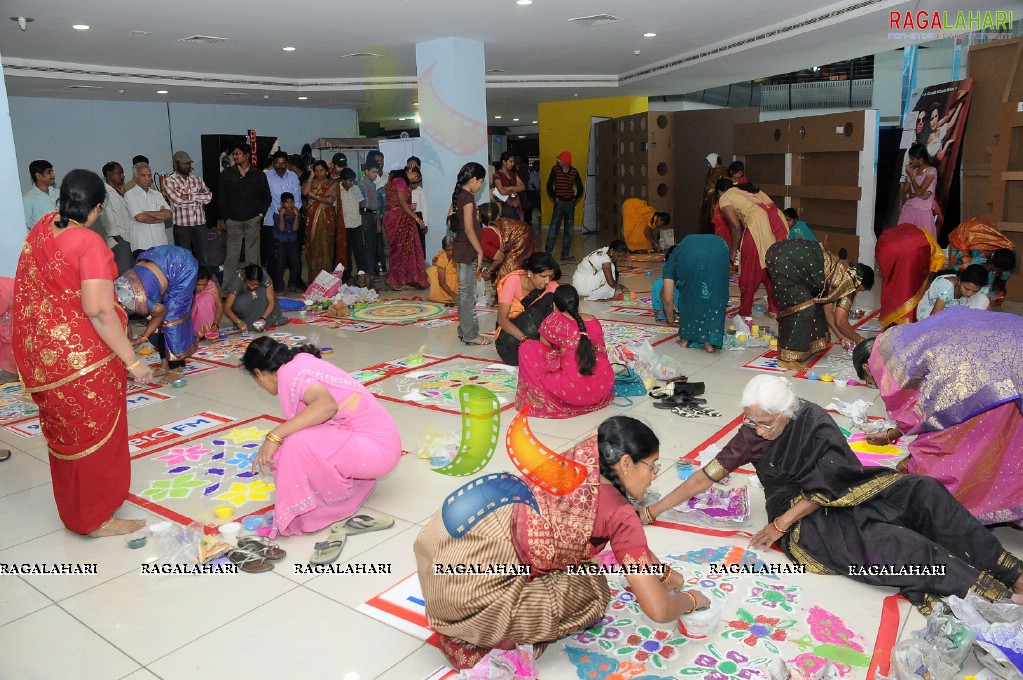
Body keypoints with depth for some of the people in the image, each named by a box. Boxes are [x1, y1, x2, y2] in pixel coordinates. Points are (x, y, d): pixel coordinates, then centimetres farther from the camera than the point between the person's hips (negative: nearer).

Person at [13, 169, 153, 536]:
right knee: (94, 434, 7)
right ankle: (96, 518, 20)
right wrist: (131, 360, -23)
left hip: (40, 350, 8)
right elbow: (98, 310, -27)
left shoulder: (41, 228, 2)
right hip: (81, 355, -8)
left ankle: (73, 505, 41)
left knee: (63, 430, 23)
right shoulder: (89, 244, -22)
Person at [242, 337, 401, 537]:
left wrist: (275, 436, -29)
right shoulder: (302, 361, 14)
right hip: (380, 438, 10)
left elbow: (327, 405, -34)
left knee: (298, 444, -26)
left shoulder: (289, 372, -13)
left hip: (376, 447, -10)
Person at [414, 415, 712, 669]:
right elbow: (658, 610, -7)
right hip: (468, 590, -7)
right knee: (592, 590, 9)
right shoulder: (619, 514, -10)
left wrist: (663, 572, 35)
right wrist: (691, 600, 15)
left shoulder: (583, 460, 10)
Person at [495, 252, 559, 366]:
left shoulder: (551, 286, -13)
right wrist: (524, 339, -41)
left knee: (550, 298, -22)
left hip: (535, 330, 3)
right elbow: (501, 318, -27)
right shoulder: (514, 281, -21)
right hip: (510, 330, -3)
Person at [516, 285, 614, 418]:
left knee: (527, 349, 6)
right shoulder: (594, 321, 12)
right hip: (603, 387, 6)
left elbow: (543, 347, 12)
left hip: (572, 392, -6)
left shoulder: (554, 320, 1)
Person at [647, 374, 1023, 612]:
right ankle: (992, 592, -25)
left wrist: (780, 524, -15)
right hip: (807, 524, -2)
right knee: (890, 544, -28)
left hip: (843, 498, 2)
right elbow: (706, 476, -6)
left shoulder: (815, 423, -9)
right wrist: (652, 510, -9)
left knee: (923, 491, -19)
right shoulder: (752, 435, -7)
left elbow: (827, 487, -9)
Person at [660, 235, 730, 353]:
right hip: (719, 247, 3)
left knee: (689, 293, 19)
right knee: (716, 296, 16)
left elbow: (668, 299, 28)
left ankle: (687, 337, 26)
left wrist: (671, 320, 43)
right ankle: (710, 341, 12)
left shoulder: (671, 261, 34)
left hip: (692, 254, -3)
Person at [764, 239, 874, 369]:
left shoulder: (840, 273, 26)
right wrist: (861, 341, 18)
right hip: (786, 260, -9)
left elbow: (828, 312, 30)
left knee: (811, 302, 19)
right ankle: (787, 357, 2)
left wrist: (841, 337, 34)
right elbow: (841, 322, 4)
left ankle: (809, 344, 29)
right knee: (801, 307, -2)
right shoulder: (849, 282, 2)